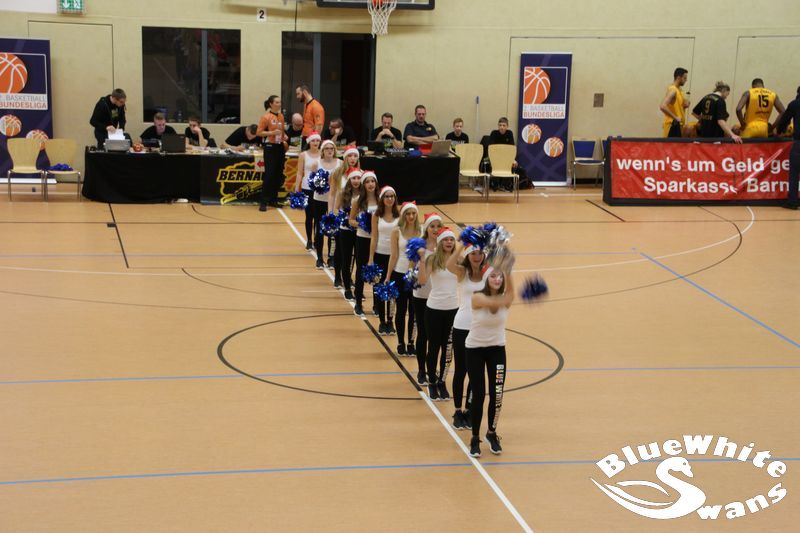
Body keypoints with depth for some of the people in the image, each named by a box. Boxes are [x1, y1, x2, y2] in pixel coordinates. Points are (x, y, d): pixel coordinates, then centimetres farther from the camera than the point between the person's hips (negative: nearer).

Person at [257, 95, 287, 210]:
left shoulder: (281, 116, 11)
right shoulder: (266, 117, -8)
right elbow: (259, 132, -10)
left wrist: (284, 136, 5)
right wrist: (272, 133, -20)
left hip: (280, 146, 7)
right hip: (270, 147, -7)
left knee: (278, 175, 8)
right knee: (269, 174, -9)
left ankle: (273, 200, 18)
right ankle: (263, 202, -4)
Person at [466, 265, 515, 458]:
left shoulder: (505, 299, -13)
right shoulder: (478, 297, -20)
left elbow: (510, 293, -38)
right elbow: (491, 302, -42)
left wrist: (508, 271, -56)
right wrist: (504, 300, -63)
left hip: (497, 349, 2)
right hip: (475, 349, -2)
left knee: (497, 395, 0)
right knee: (478, 395, -4)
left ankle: (492, 433, 22)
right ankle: (475, 439, 11)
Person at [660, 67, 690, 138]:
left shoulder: (679, 90, 14)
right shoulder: (672, 90, -16)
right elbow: (662, 106, -30)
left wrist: (685, 105, 5)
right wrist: (675, 118, -24)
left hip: (678, 125, 10)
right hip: (673, 125, -10)